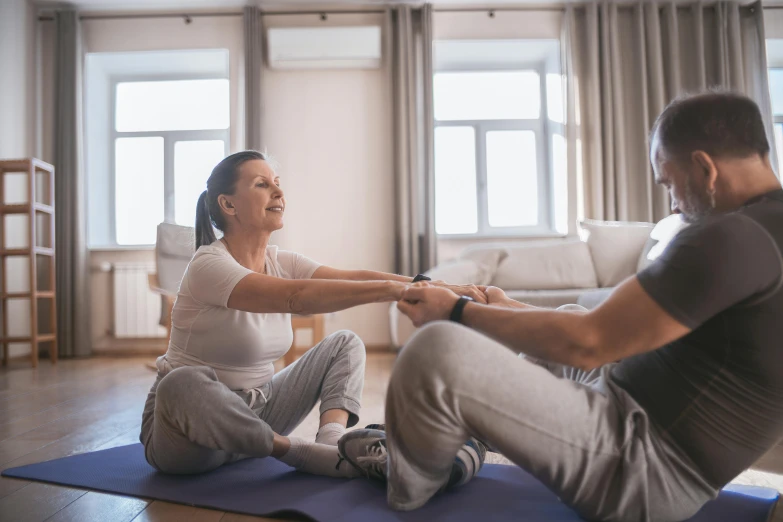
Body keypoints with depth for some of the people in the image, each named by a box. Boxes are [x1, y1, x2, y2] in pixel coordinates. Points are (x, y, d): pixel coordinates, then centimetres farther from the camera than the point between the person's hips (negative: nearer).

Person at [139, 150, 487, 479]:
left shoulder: (280, 262, -1)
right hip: (189, 422, -6)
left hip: (252, 414, 7)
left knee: (345, 344, 1)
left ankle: (332, 440, -22)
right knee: (184, 384, -40)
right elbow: (295, 297, -39)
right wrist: (392, 289, -45)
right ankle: (311, 455, -25)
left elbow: (356, 277, -15)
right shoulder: (209, 265, -22)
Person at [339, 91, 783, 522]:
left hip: (642, 464, -10)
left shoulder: (735, 237, -21)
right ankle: (457, 444, 25)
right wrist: (513, 309, 12)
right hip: (658, 432, 11)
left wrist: (457, 311, -10)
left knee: (438, 350, -26)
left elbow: (586, 344, -21)